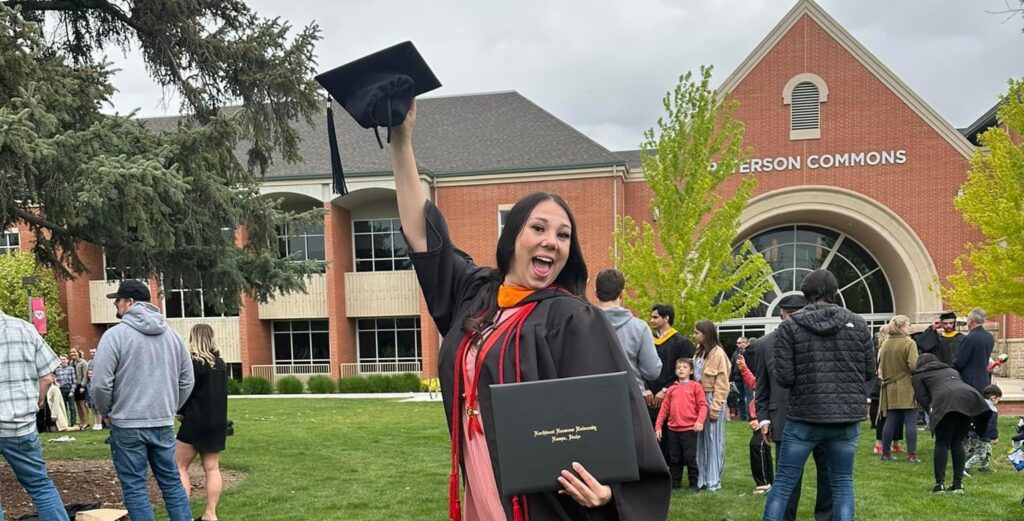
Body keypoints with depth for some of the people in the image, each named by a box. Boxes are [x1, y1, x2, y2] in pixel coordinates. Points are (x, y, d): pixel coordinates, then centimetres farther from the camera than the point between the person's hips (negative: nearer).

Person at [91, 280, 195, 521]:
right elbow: (187, 380, 11)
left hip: (127, 425, -5)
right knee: (172, 481, 13)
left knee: (134, 487, 4)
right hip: (164, 424, 5)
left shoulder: (115, 334, -10)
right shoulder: (171, 334, 7)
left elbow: (100, 384, -12)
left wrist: (107, 412, 5)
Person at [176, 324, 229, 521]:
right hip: (218, 422, 7)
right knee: (212, 468, 8)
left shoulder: (194, 363, -12)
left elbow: (186, 392, -10)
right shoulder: (220, 364, 10)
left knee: (179, 466, 4)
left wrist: (180, 411, 7)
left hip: (196, 422, -7)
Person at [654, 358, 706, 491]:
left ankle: (694, 484, 13)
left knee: (690, 458, 1)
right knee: (674, 459, 10)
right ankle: (675, 483, 20)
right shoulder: (672, 389, 12)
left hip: (689, 429, -4)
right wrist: (658, 426, 8)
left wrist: (700, 420, -20)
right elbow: (664, 408, 11)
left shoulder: (695, 386, 1)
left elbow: (702, 405, -6)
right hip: (673, 429, 4)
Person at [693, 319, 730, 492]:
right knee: (701, 440, 9)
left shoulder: (718, 353, -12)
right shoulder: (699, 352, 12)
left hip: (712, 400, -7)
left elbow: (722, 384, -13)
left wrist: (715, 408, -15)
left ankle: (714, 480, 8)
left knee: (713, 441, 1)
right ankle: (701, 478, 16)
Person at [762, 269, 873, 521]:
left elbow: (784, 378, -9)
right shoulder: (858, 324, 3)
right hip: (847, 417, 2)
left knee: (784, 481, 7)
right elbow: (869, 372, 8)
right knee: (842, 482, 14)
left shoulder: (790, 326, -5)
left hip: (805, 417, -2)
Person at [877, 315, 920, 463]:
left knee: (891, 421, 11)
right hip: (907, 388, -6)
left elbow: (880, 365, 13)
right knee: (911, 421, 0)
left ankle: (886, 453, 14)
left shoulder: (885, 344, 6)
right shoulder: (909, 343, -12)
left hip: (890, 388, 6)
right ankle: (912, 455, -1)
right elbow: (914, 365, -20)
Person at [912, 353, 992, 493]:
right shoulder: (952, 370, 40)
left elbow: (923, 399, 11)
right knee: (958, 443, 14)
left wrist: (932, 414, 19)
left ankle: (940, 484, 0)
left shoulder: (919, 375, 25)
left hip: (946, 401, -5)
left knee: (942, 443, 4)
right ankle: (958, 483, 15)